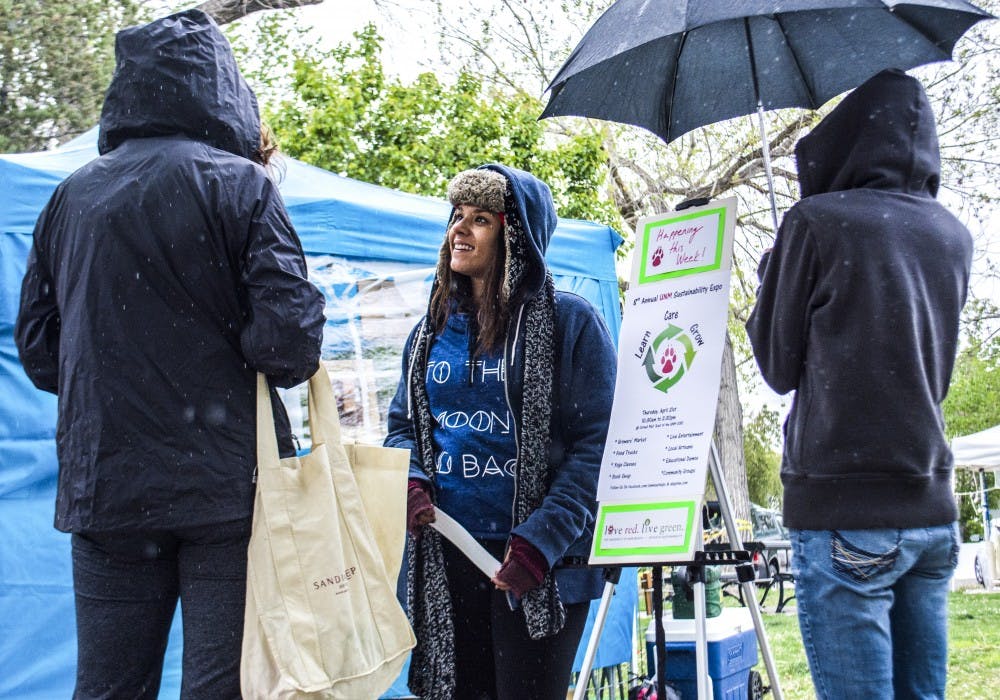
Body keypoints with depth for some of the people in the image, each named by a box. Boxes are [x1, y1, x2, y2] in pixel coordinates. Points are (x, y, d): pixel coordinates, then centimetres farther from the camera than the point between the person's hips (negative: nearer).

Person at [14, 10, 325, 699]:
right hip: (226, 486, -4)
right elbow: (289, 332, -14)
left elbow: (38, 345, 11)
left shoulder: (70, 197, 8)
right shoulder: (239, 183, -6)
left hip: (103, 488, 4)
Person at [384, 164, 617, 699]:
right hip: (443, 559, 5)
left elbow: (597, 444, -10)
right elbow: (402, 423, 18)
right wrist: (409, 480, -4)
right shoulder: (432, 329, 11)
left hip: (540, 562, -5)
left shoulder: (568, 321, -6)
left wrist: (542, 539, -19)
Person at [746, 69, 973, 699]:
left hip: (843, 509, -6)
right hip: (933, 511, 6)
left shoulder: (818, 221, -6)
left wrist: (772, 274, 16)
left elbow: (779, 367, 1)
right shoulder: (955, 238, 12)